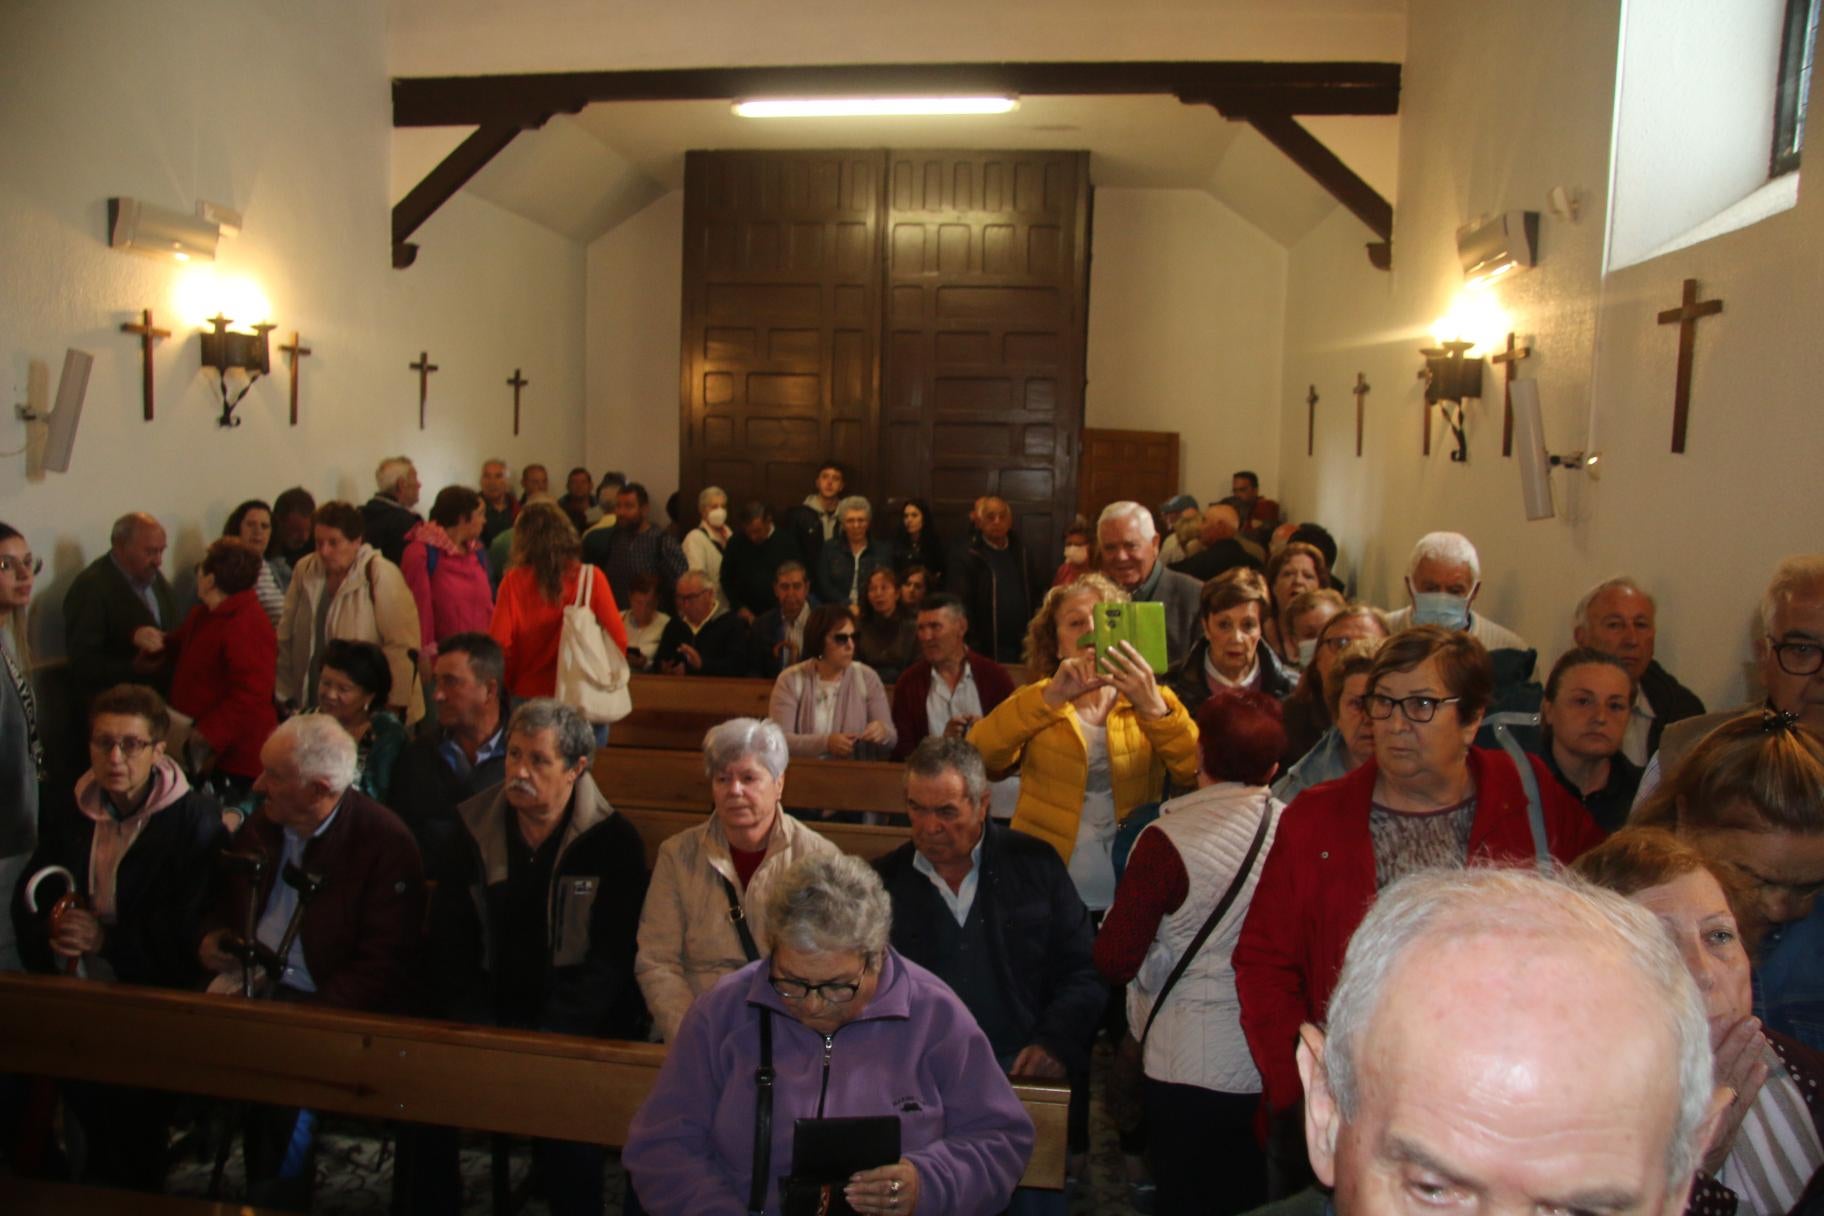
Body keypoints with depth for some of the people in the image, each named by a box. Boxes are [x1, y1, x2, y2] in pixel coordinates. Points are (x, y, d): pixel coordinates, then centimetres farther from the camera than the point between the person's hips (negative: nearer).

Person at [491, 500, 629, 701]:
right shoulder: (592, 578, -7)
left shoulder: (514, 581, -8)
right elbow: (618, 640, -8)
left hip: (527, 694, 0)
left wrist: (509, 681, 8)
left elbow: (498, 643, -9)